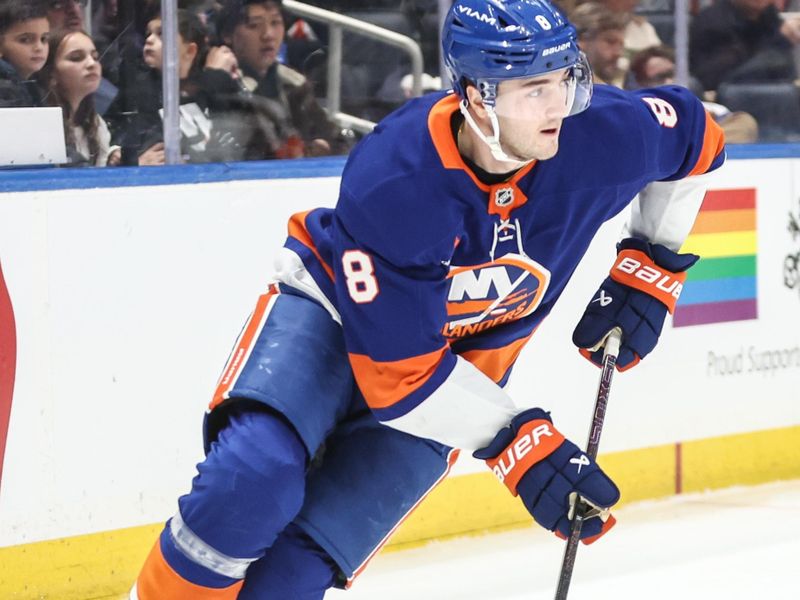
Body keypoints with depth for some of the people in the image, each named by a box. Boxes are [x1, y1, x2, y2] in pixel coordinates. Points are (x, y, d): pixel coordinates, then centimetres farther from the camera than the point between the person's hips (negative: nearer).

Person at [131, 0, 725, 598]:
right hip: (336, 306, -3)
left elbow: (696, 135, -1)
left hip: (465, 355, 3)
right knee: (253, 480, -32)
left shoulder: (598, 134, -25)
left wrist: (649, 266, -3)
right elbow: (397, 369, -29)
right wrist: (517, 442, -32)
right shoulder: (390, 183, -35)